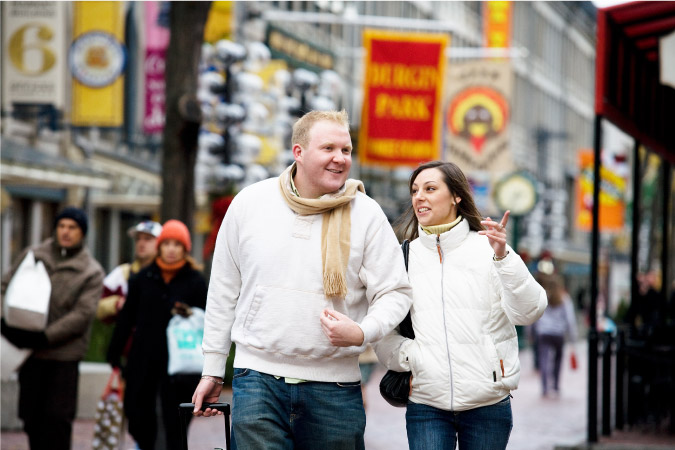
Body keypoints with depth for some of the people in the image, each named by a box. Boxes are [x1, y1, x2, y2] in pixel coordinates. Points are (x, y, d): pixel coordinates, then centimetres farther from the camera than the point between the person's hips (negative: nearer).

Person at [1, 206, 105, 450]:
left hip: (64, 356, -3)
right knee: (31, 416, 7)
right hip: (29, 354, 3)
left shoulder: (92, 271, -1)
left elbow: (82, 314, -10)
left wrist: (43, 337, -18)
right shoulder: (32, 256, 9)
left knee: (57, 417, -8)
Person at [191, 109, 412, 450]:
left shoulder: (366, 214, -1)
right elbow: (224, 291, 11)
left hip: (334, 385, 0)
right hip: (259, 378, 0)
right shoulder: (249, 203, 3)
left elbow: (395, 293, 2)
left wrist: (361, 332, -19)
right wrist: (212, 370, 12)